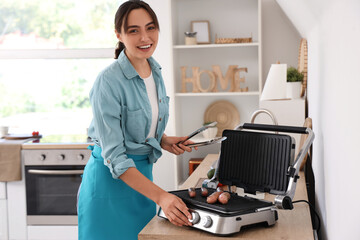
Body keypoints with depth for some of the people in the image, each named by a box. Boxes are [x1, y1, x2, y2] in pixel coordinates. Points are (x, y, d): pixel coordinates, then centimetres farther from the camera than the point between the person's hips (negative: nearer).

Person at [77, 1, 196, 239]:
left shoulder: (156, 72, 2)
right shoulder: (109, 81, -22)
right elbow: (114, 157, -25)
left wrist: (164, 140, -2)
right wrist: (161, 197, -33)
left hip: (143, 174, 7)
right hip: (110, 182, -7)